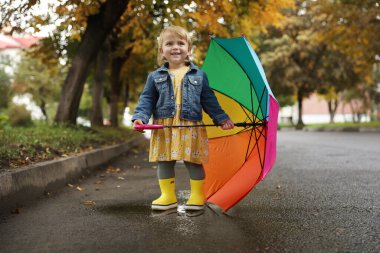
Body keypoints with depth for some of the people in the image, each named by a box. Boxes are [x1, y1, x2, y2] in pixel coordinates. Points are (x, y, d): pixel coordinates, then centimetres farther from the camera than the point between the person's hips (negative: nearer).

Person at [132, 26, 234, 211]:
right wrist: (140, 117, -10)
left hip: (191, 128, -1)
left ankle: (197, 196, 15)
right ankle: (168, 196, 18)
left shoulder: (198, 75, 7)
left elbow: (209, 100, 10)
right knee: (164, 162, 6)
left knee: (194, 163, 2)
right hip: (164, 129, 1)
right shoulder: (156, 77, 8)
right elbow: (147, 99, 6)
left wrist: (221, 118, 4)